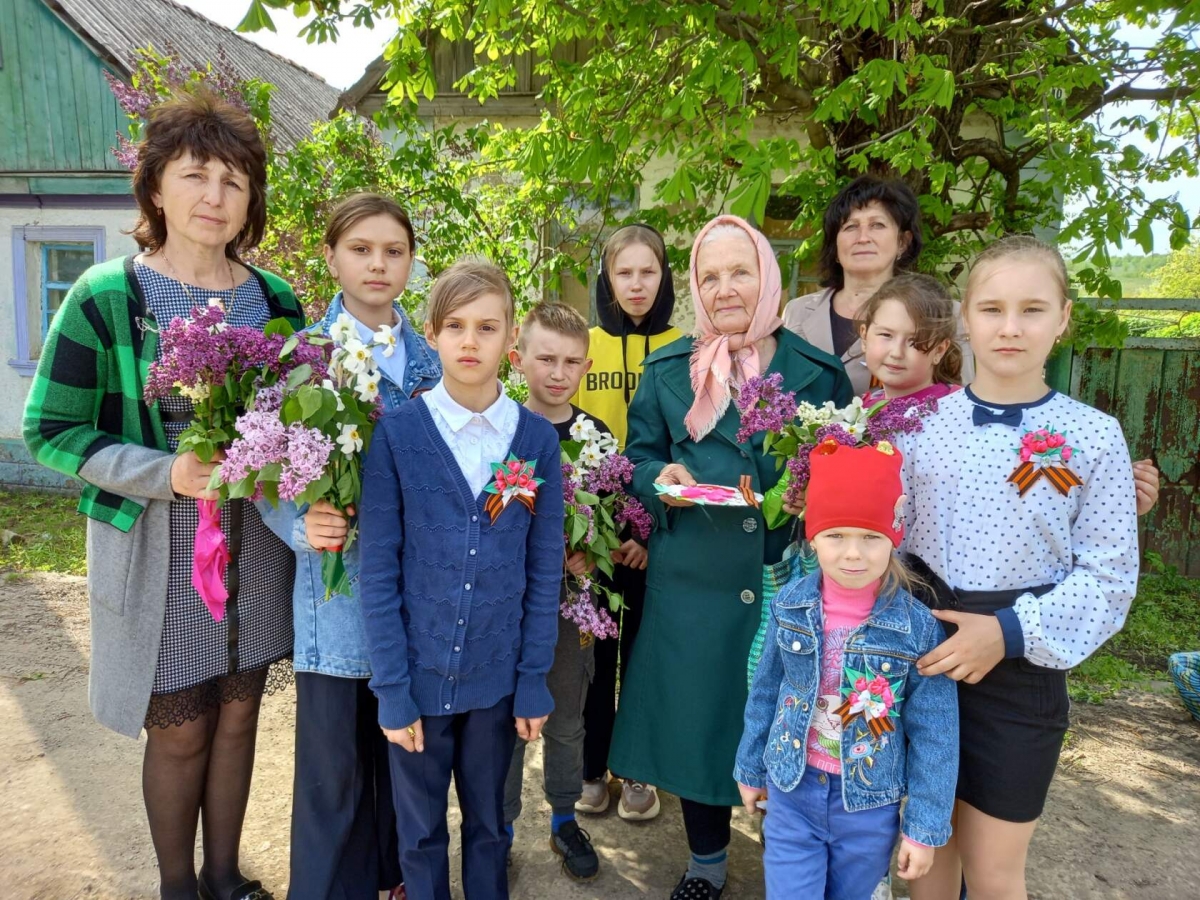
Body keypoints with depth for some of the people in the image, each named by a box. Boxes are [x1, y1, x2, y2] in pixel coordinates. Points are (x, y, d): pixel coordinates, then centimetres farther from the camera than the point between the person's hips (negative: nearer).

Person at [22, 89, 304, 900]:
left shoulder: (277, 301, 2)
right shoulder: (106, 299, -9)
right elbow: (50, 431, -7)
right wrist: (164, 473, -21)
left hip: (257, 542, 4)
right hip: (157, 549, -3)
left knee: (238, 714, 16)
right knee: (179, 730, 9)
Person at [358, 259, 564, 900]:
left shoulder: (538, 440, -4)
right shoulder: (396, 433, -9)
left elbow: (544, 571, -1)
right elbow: (378, 570, -8)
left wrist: (533, 680, -1)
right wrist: (391, 687, -9)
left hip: (496, 677, 1)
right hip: (418, 676, -1)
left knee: (488, 827, 20)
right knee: (420, 834, 18)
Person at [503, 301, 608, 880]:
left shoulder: (596, 435, -1)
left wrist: (589, 556, -14)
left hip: (571, 599, 2)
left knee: (566, 718, 16)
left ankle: (564, 819, 37)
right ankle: (500, 827, 32)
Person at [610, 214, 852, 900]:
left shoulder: (819, 372, 2)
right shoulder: (668, 369, 5)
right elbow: (639, 459, 10)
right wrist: (662, 479, -12)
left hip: (789, 579, -1)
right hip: (694, 581, 1)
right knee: (696, 715, 11)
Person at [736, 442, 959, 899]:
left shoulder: (919, 626, -18)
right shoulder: (790, 605, -11)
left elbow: (934, 736, -10)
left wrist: (925, 826, -5)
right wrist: (751, 769, 11)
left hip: (870, 807, -1)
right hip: (792, 792, 1)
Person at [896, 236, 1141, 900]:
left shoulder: (1093, 437, -6)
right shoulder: (921, 420, -2)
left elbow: (1108, 577, -6)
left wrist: (1010, 632, -17)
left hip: (1020, 673, -1)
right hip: (924, 659, 2)